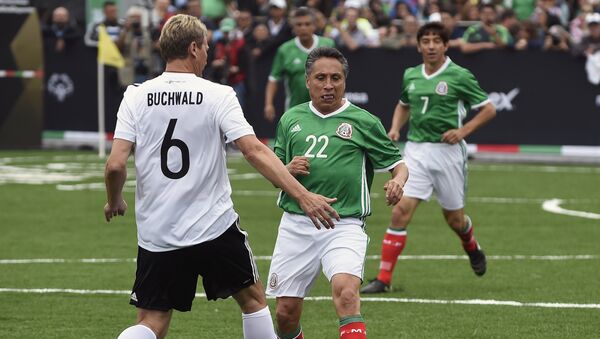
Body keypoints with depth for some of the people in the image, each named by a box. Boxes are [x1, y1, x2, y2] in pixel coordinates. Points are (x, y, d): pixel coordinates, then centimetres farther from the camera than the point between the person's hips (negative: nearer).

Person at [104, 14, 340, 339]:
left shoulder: (136, 96, -1)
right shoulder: (218, 96, -6)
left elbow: (115, 165, -8)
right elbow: (255, 151, -16)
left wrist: (114, 201, 12)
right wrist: (303, 196, -17)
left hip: (156, 235, 2)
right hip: (215, 227, -2)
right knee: (253, 298, 19)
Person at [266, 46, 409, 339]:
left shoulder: (364, 122, 3)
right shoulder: (291, 119, 12)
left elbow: (397, 164, 7)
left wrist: (397, 181, -17)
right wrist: (287, 170, -6)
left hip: (344, 225, -3)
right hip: (295, 224, 4)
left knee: (346, 292, -29)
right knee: (286, 312, 4)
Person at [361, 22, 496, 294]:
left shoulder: (459, 76, -7)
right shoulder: (410, 75, 7)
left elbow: (488, 110, -1)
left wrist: (462, 131, -13)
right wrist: (395, 128, 8)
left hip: (447, 151, -3)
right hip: (415, 149, 3)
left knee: (454, 218, 10)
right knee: (400, 211, -12)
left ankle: (472, 247, 47)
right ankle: (383, 279, -12)